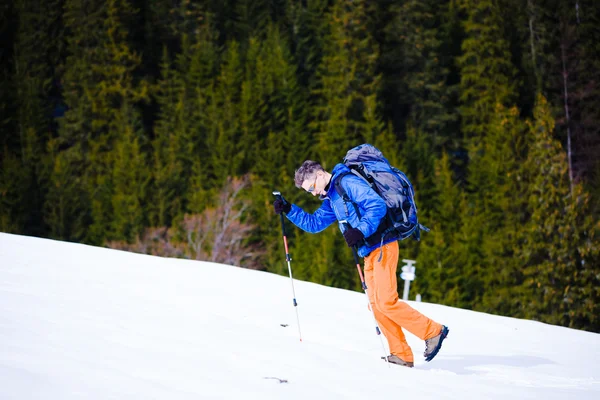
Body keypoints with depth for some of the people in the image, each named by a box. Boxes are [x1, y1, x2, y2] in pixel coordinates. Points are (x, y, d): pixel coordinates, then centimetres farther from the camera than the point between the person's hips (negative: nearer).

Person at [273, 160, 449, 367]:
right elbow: (314, 223, 25)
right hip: (370, 252, 10)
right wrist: (288, 210, 14)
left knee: (386, 301, -14)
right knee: (376, 304, 5)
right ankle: (402, 355, 6)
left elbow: (378, 205, -22)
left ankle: (433, 331, -5)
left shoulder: (347, 182, -12)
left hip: (382, 246, -10)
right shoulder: (331, 197, 18)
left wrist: (361, 232, -30)